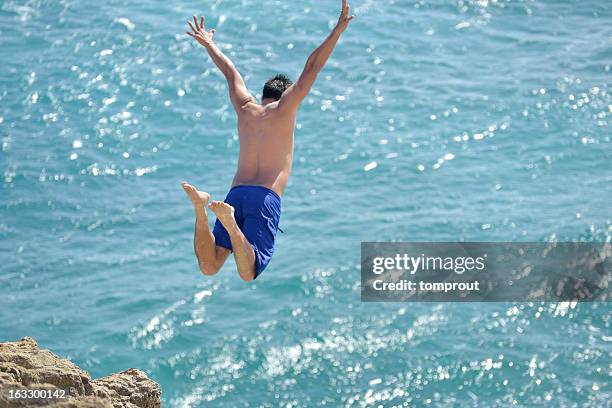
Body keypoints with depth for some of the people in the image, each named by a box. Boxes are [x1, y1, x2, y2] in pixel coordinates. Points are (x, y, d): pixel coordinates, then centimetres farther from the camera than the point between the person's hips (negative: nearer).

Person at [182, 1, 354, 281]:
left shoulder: (245, 108, 21)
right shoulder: (284, 108, 10)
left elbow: (229, 71, 36)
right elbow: (312, 67, 6)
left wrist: (208, 44, 52)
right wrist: (339, 29, 5)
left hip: (237, 192, 4)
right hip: (266, 197, -4)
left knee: (208, 268, -7)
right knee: (248, 274, -16)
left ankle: (202, 208, -30)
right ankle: (229, 221, -40)